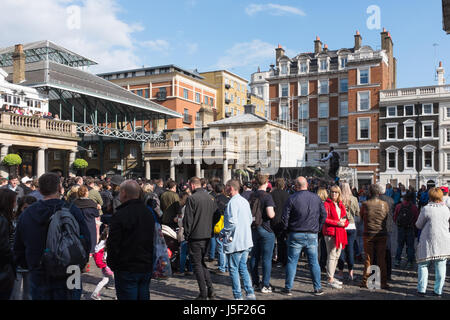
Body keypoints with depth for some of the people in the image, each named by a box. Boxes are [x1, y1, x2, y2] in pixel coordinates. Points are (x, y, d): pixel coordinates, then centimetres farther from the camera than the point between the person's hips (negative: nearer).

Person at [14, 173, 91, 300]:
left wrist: (32, 267, 17)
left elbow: (18, 249, 8)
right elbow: (86, 242, -10)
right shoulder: (72, 210, -12)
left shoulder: (26, 214, 0)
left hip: (38, 279, 3)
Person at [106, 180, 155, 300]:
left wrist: (111, 263, 1)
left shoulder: (120, 214, -15)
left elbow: (113, 244, -14)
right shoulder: (148, 213, 7)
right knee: (143, 296, 15)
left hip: (126, 269, -6)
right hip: (147, 268, 7)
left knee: (127, 296, 3)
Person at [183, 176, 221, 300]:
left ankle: (203, 294, 5)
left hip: (196, 236, -6)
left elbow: (188, 219, -13)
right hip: (208, 235, 6)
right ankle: (210, 290, 15)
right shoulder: (210, 198, 6)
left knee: (197, 264, 3)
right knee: (202, 262, 19)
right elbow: (217, 215, 9)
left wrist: (187, 235, -3)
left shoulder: (192, 198, -13)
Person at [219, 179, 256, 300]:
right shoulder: (245, 201, 10)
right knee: (243, 267, 16)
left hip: (235, 242, -8)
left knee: (233, 269, 3)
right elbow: (250, 219, 15)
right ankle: (250, 294, 15)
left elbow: (232, 223, -22)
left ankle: (238, 296, 8)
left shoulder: (232, 202, -16)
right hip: (246, 241, 8)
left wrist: (222, 233, -8)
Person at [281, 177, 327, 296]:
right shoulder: (316, 198, 3)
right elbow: (324, 215, 7)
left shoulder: (292, 198, -7)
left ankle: (288, 288, 10)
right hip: (312, 235, 3)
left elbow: (285, 217, -7)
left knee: (292, 262, 5)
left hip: (296, 234, -2)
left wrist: (287, 229, 7)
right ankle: (318, 288, 14)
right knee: (314, 262, 10)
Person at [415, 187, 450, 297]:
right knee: (441, 266, 9)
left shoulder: (426, 209, -12)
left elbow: (418, 225, -3)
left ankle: (421, 289, 6)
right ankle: (438, 291, 13)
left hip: (429, 242, -4)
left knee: (423, 265, 7)